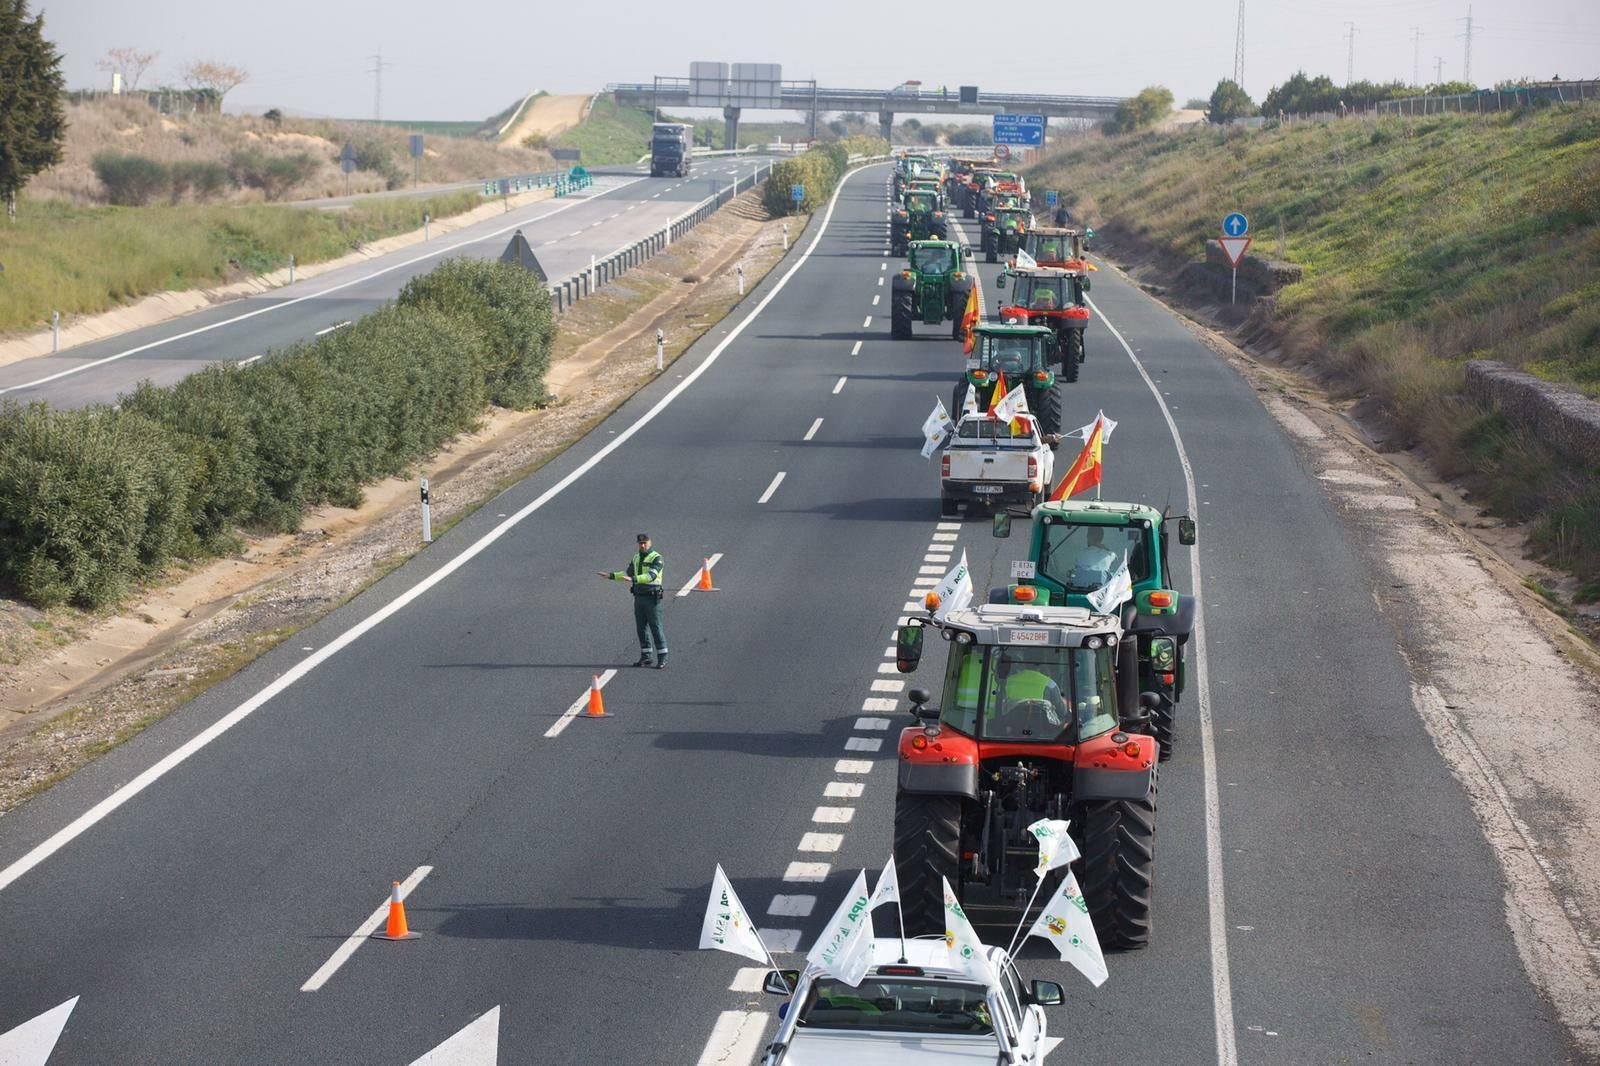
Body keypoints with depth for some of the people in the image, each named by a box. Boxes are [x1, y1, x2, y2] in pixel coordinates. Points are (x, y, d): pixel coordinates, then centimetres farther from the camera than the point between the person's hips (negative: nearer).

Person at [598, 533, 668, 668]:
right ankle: (645, 657, 16)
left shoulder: (657, 558, -12)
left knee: (656, 628, -6)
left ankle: (662, 659, -1)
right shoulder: (636, 558, 12)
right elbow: (628, 574, 21)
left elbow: (651, 576, -27)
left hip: (652, 598, -7)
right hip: (639, 597, 7)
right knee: (641, 627, 8)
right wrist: (610, 576, 10)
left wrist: (633, 579, -38)